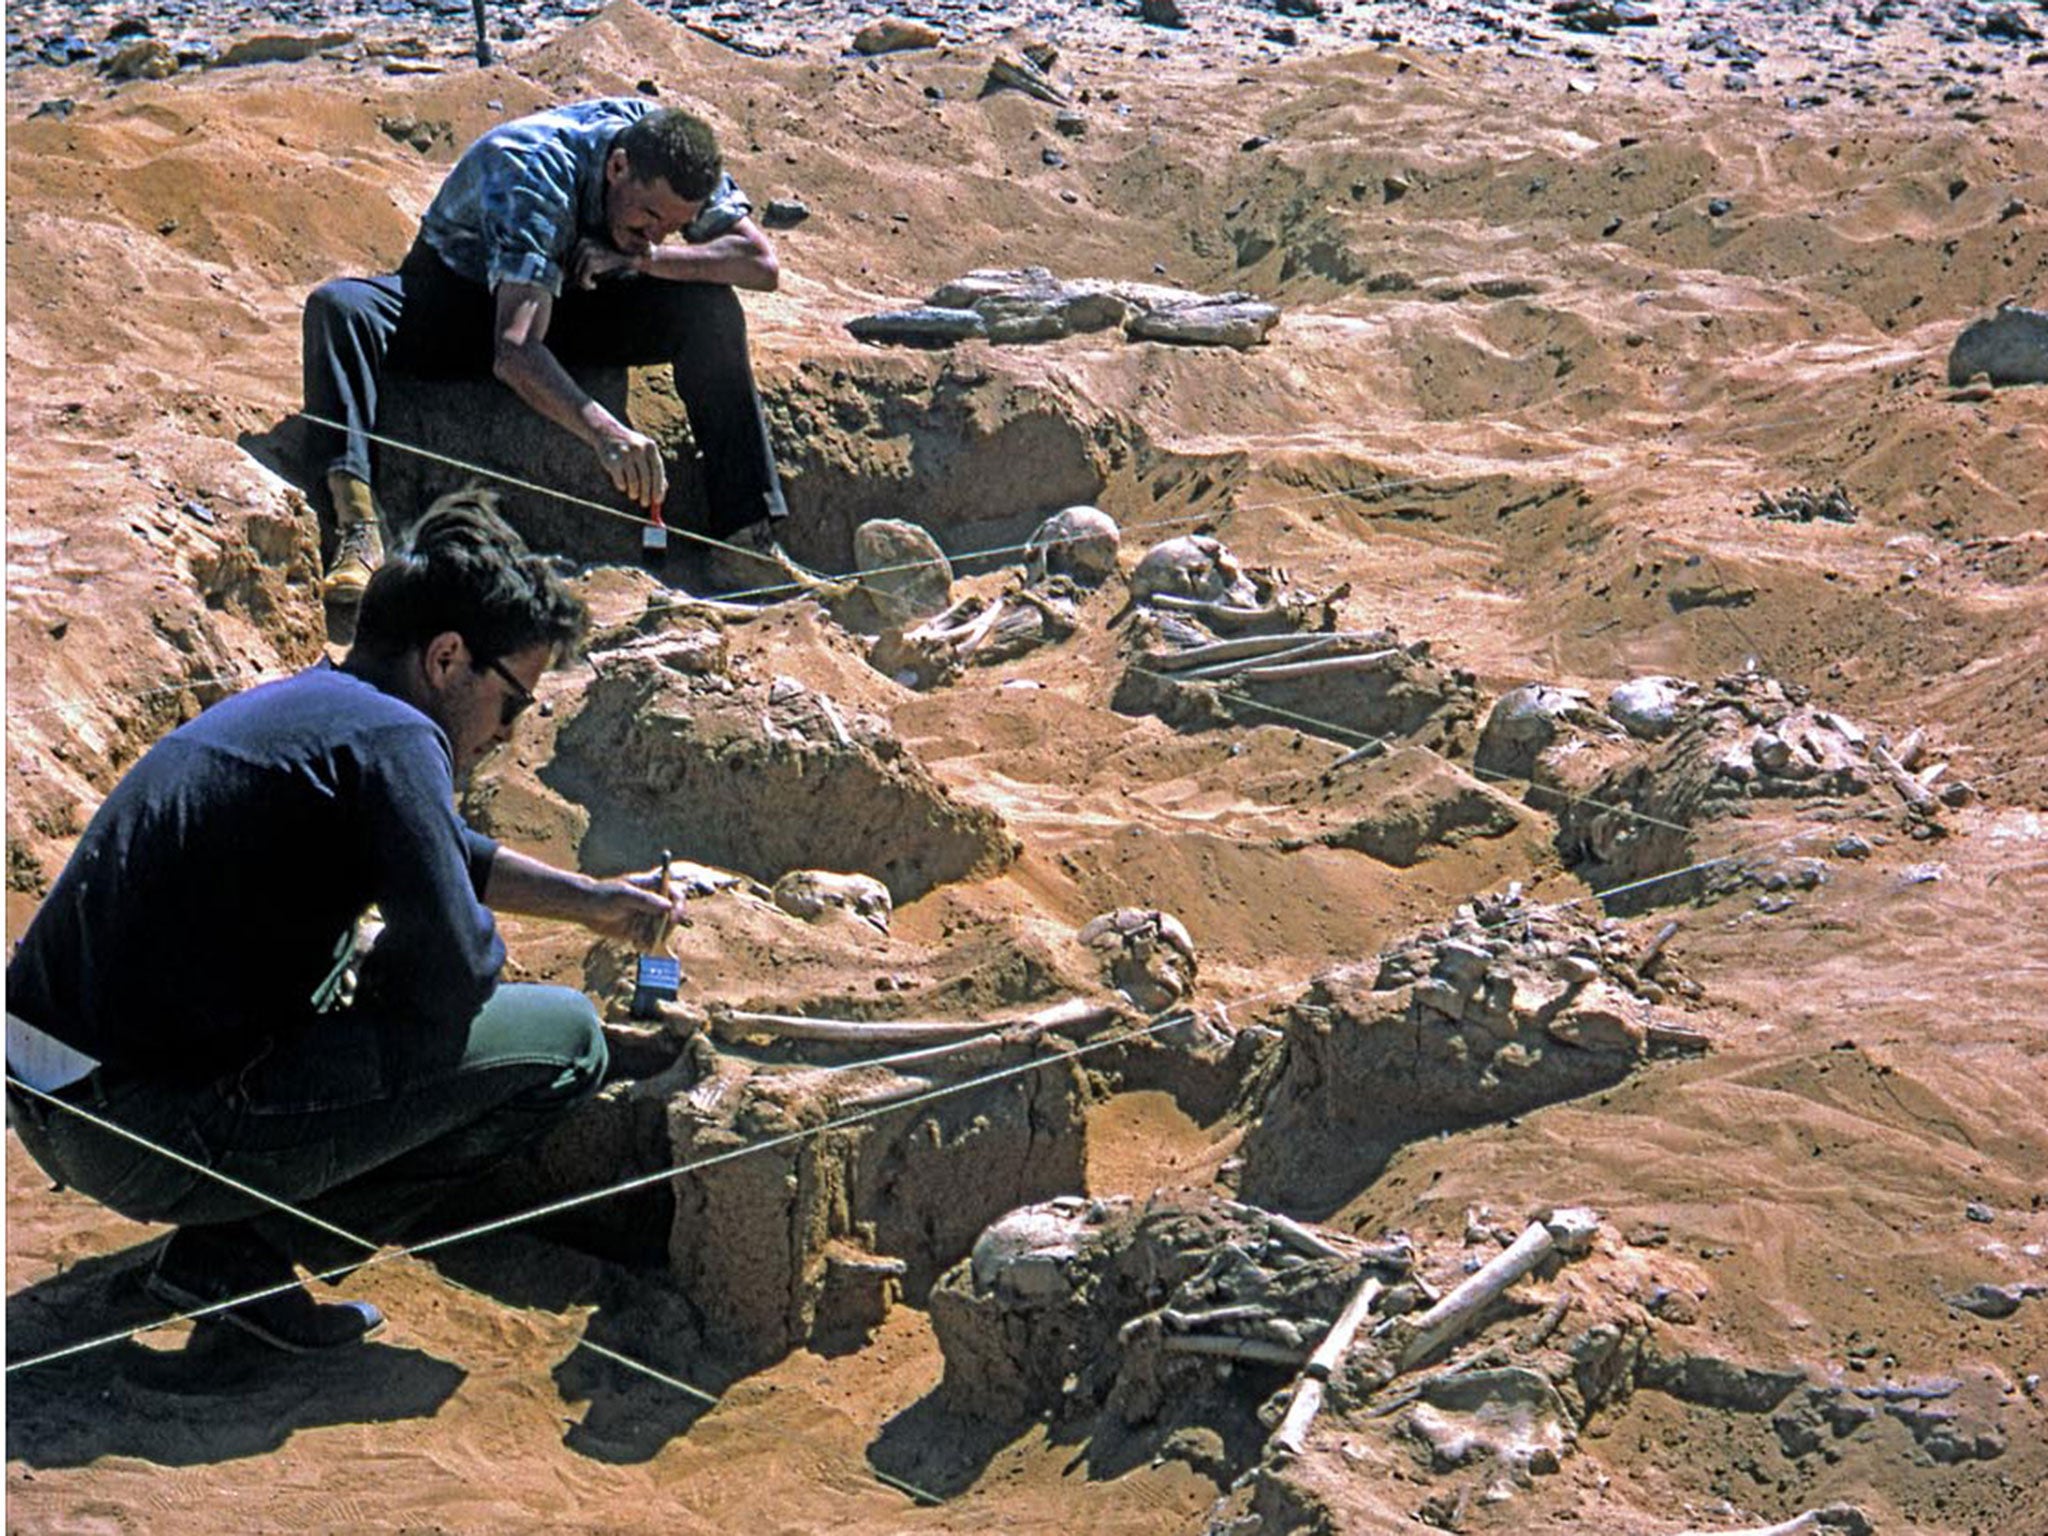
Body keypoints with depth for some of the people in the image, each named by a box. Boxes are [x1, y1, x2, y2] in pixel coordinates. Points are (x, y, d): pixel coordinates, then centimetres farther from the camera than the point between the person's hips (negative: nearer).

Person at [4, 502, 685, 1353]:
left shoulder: (294, 704, 17)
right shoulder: (391, 738, -12)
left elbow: (437, 850, 34)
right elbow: (451, 971, -18)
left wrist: (590, 899, 39)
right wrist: (376, 969, 5)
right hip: (154, 1137, -9)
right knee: (564, 1039, -3)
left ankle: (238, 1228, 14)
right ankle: (244, 1253, -1)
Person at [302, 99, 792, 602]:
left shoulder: (668, 157, -19)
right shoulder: (535, 176, -35)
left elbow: (762, 264, -18)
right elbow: (513, 350, -46)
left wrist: (648, 256, -31)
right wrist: (602, 431, -62)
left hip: (572, 297, 4)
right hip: (454, 293, -4)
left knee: (710, 308, -23)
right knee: (336, 307, -34)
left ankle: (747, 539, -23)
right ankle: (356, 529, -47)